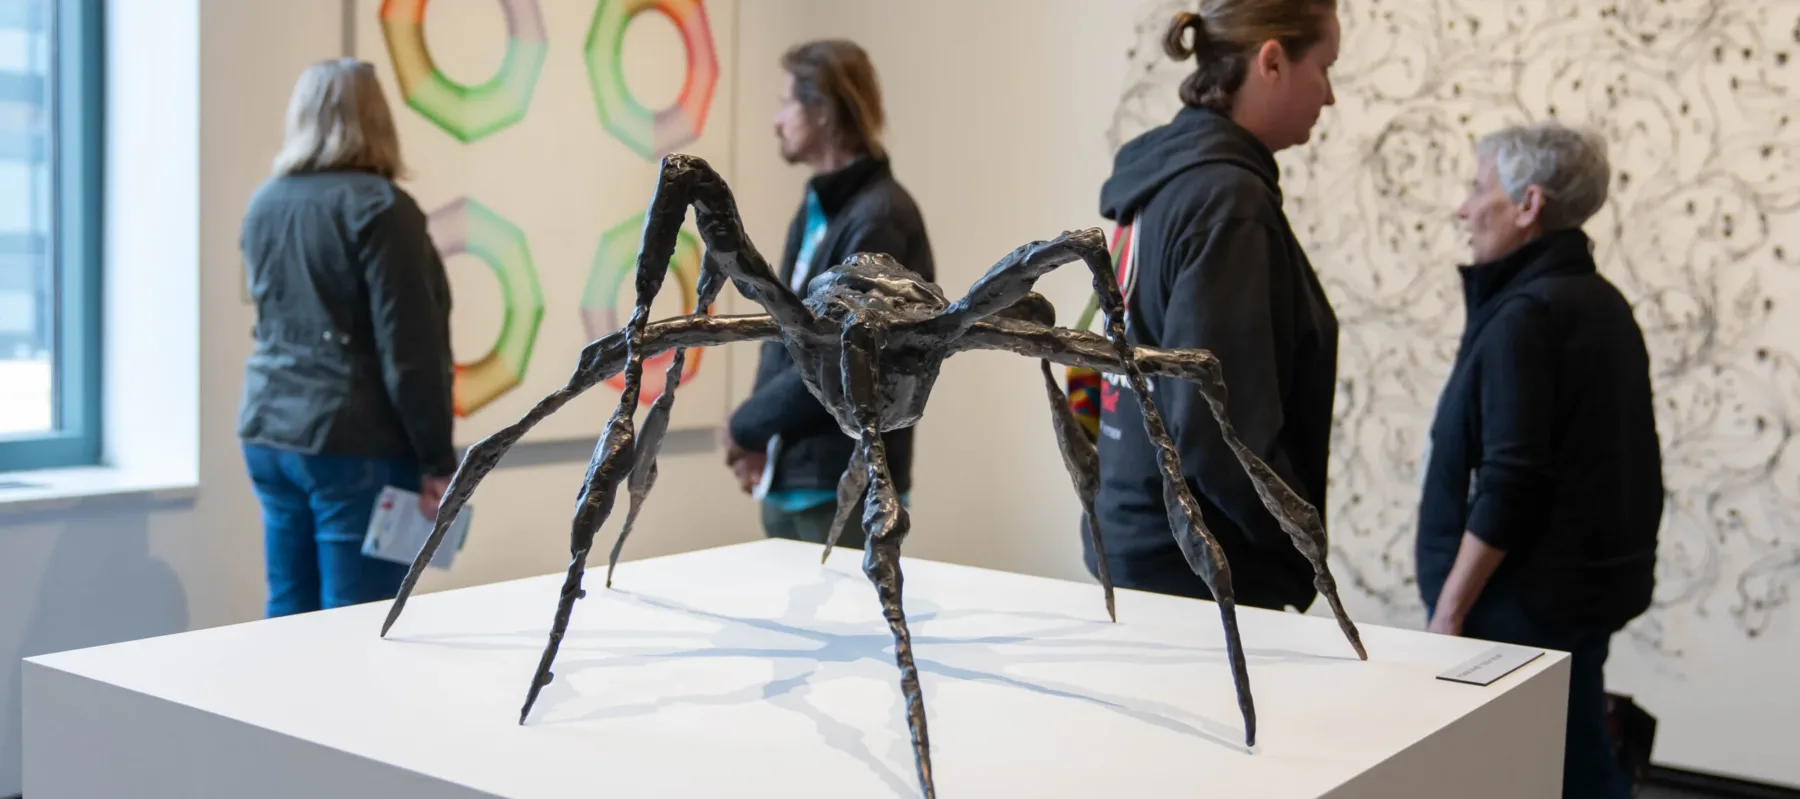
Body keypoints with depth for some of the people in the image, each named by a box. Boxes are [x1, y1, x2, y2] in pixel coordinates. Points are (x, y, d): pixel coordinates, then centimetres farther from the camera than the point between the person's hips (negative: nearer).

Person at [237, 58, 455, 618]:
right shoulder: (377, 206, -12)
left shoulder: (263, 205, 10)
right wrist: (437, 460, -12)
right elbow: (410, 348, -15)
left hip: (268, 432, 7)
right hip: (355, 444, -7)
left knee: (289, 617, 12)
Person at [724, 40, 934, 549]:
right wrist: (759, 444, 2)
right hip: (789, 478, 8)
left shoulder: (878, 217, -15)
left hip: (847, 488, -8)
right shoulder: (815, 209, 12)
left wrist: (746, 426, -10)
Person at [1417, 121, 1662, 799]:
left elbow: (1508, 483, -23)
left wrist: (1449, 609, -17)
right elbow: (1594, 461, 15)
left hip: (1530, 598, -9)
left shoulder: (1523, 317, -17)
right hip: (1592, 581, 9)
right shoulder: (1600, 303, 12)